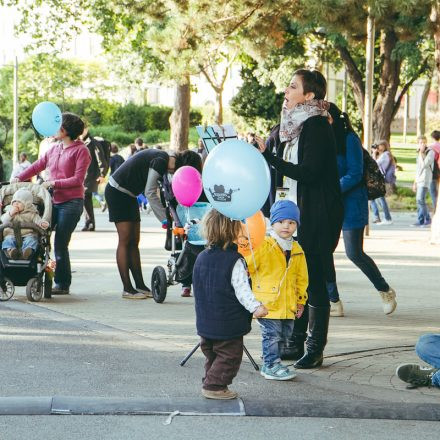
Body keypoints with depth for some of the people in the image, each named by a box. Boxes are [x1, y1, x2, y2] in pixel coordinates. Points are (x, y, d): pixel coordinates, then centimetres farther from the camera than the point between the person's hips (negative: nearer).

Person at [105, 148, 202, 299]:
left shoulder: (165, 160, 8)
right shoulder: (161, 161, -22)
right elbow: (150, 193, -23)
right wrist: (165, 219, -20)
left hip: (128, 194, 10)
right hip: (117, 192, -10)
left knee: (134, 242, 9)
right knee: (124, 240, -8)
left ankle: (140, 286, 12)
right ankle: (127, 289, -6)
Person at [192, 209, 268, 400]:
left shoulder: (201, 258, 4)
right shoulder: (235, 261, -17)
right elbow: (242, 290, -22)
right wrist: (255, 306, -26)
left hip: (205, 322, 7)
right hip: (228, 324, -7)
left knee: (212, 355, 20)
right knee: (229, 356, 4)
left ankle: (211, 383, 25)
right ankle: (214, 386, 2)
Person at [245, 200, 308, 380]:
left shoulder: (297, 250, 10)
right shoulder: (263, 246, -8)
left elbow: (301, 278, 17)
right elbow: (246, 267, -7)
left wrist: (301, 301, 17)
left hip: (288, 305, 6)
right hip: (268, 303, -6)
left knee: (284, 335, 13)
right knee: (272, 335, -5)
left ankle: (270, 365, 25)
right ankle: (271, 366, 6)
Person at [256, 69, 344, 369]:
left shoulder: (317, 125, -14)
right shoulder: (289, 126, 12)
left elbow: (308, 172, -22)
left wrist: (269, 157, -22)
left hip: (319, 214, -8)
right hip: (297, 211, 8)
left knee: (313, 279, -4)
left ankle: (316, 350, 3)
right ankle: (296, 343, 18)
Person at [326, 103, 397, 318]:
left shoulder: (349, 139, -10)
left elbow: (355, 174, -15)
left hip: (350, 203, -7)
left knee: (354, 253, -8)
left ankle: (385, 291, 15)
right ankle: (334, 302, 6)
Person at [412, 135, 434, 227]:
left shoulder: (430, 152, -5)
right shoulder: (419, 153, 19)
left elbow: (424, 165, -18)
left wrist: (421, 153, -14)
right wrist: (415, 182, 22)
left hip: (425, 180, -8)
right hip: (419, 180, 8)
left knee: (420, 200, -15)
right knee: (419, 201, 8)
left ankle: (420, 220, -10)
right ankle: (427, 219, 14)